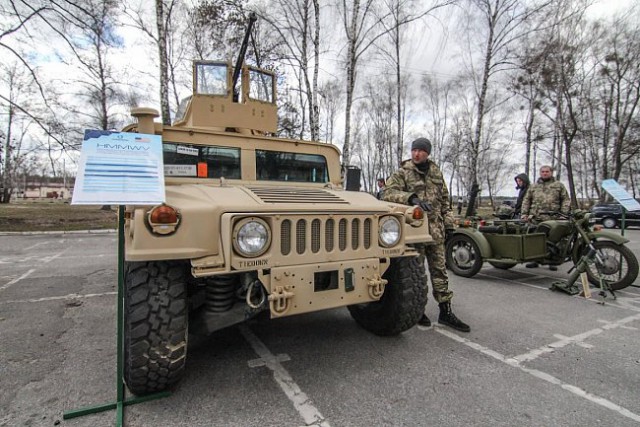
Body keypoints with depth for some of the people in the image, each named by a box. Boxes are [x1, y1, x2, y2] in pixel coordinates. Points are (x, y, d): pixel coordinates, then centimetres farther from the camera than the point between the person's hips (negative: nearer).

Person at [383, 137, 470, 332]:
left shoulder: (436, 172, 12)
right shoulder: (402, 173, -2)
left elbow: (444, 199, 18)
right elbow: (388, 192, -18)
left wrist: (448, 224, 12)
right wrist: (411, 198, -31)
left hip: (436, 230, 4)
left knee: (439, 270, 9)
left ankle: (445, 312, 18)